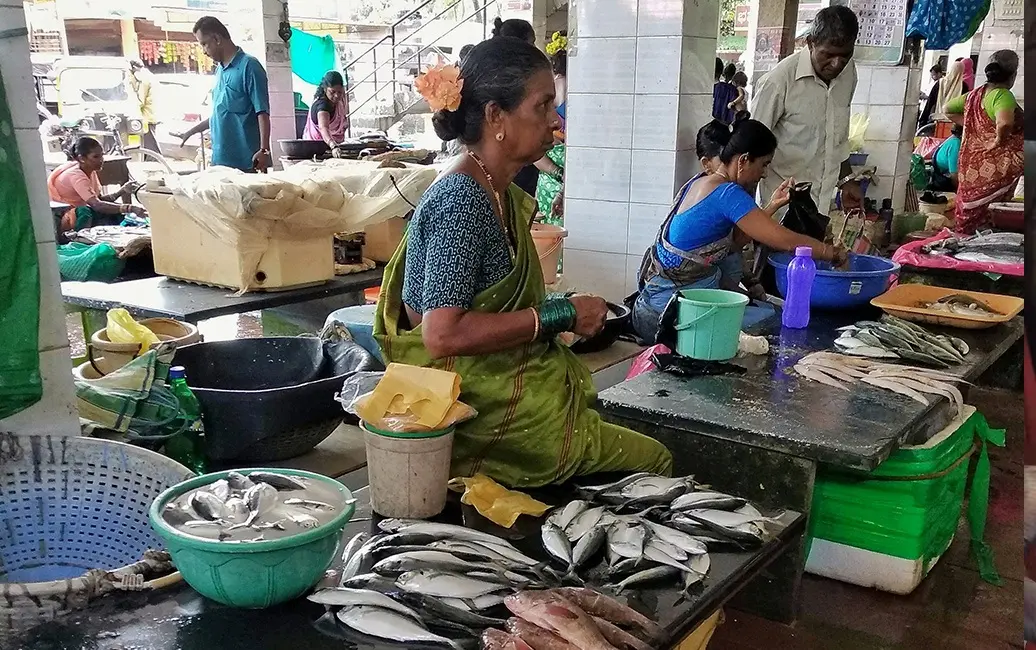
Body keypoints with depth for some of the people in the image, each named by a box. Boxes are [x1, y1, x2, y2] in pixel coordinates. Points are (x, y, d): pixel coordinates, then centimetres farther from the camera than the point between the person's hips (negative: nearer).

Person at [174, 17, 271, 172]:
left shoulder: (249, 66, -6)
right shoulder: (220, 70, 19)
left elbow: (262, 112, -13)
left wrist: (264, 150, -21)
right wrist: (189, 133, 32)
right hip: (221, 160, 7)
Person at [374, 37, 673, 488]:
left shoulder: (501, 195, 9)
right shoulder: (461, 200, -19)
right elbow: (443, 334, -26)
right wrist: (560, 315, -21)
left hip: (506, 391, 9)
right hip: (476, 412, -9)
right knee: (653, 461, -3)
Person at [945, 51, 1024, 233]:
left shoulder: (975, 95, 11)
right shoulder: (1003, 95, -14)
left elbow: (948, 109, 28)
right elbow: (1005, 123, -34)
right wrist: (999, 140, -14)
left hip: (971, 164, 9)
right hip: (993, 169, -9)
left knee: (968, 221, 14)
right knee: (986, 223, -4)